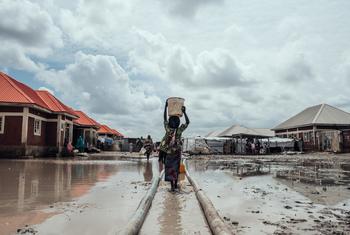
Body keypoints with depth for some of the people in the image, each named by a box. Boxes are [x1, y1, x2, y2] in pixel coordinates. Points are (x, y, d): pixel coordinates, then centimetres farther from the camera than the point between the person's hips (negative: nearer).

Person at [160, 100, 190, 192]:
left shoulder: (168, 129, -12)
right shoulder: (180, 130, -14)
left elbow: (164, 118, -1)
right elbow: (188, 122, -3)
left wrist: (166, 106, 4)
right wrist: (184, 112, -4)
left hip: (169, 153, 0)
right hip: (177, 152, 0)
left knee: (170, 169, 4)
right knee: (176, 168, 13)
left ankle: (172, 186, 0)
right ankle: (175, 184, 20)